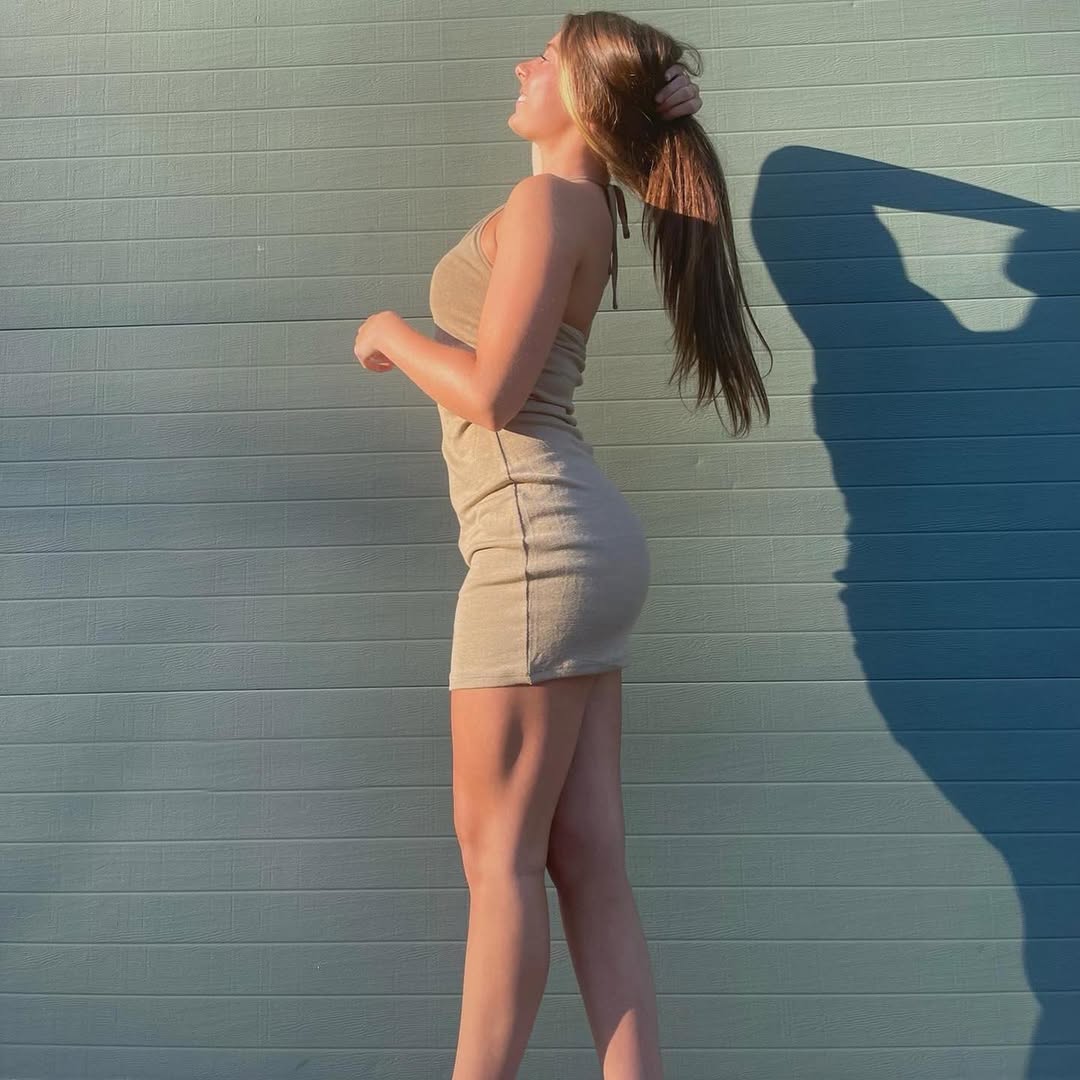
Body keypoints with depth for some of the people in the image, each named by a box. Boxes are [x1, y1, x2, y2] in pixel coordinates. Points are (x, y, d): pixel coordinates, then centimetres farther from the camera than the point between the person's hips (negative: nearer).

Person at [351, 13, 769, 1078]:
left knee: (498, 849, -4)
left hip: (540, 537, -9)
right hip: (572, 543, 9)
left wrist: (391, 332, 0)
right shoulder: (590, 202, 17)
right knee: (587, 861, 5)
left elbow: (490, 395, -15)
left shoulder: (548, 201, -8)